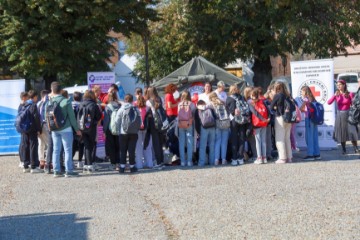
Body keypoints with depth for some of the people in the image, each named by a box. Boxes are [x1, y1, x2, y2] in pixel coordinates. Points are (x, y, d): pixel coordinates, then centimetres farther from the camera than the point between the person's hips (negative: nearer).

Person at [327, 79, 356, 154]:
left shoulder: (350, 94, -5)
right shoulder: (337, 95, 3)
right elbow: (329, 102, -7)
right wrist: (334, 96, -18)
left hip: (348, 114, -3)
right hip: (339, 115, 3)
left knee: (351, 131, -8)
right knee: (341, 132, 5)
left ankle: (356, 148, -3)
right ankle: (344, 149, 12)